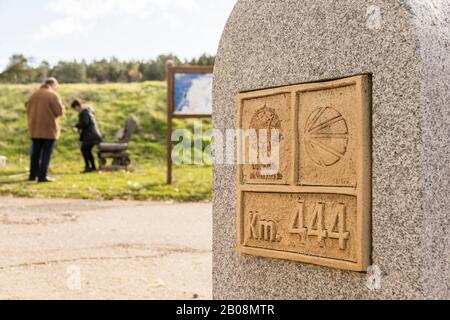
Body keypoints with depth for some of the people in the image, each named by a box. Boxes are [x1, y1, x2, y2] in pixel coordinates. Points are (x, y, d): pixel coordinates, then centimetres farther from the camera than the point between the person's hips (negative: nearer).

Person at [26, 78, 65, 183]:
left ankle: (33, 175, 19)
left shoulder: (34, 95, 9)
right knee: (46, 153, -2)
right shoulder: (53, 95, -9)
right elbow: (59, 111, -14)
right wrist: (63, 107, 7)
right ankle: (42, 176, -5)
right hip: (49, 129, -6)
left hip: (35, 129, 6)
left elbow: (28, 110, 8)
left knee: (35, 153, 14)